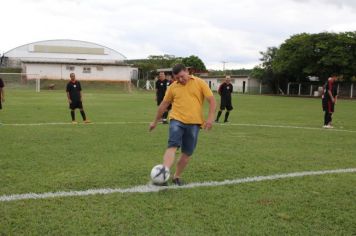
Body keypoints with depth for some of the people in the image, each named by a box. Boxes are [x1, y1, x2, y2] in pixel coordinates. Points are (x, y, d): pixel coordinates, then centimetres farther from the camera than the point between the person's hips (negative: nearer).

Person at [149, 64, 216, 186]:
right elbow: (164, 104, 17)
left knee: (187, 153, 4)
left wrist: (210, 118, -14)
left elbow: (211, 100, -1)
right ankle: (165, 171, -34)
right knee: (173, 145, -22)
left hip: (194, 123, 0)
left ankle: (177, 176, 19)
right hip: (177, 120, 0)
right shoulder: (173, 87, 7)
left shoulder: (200, 83, 1)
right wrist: (155, 121, 21)